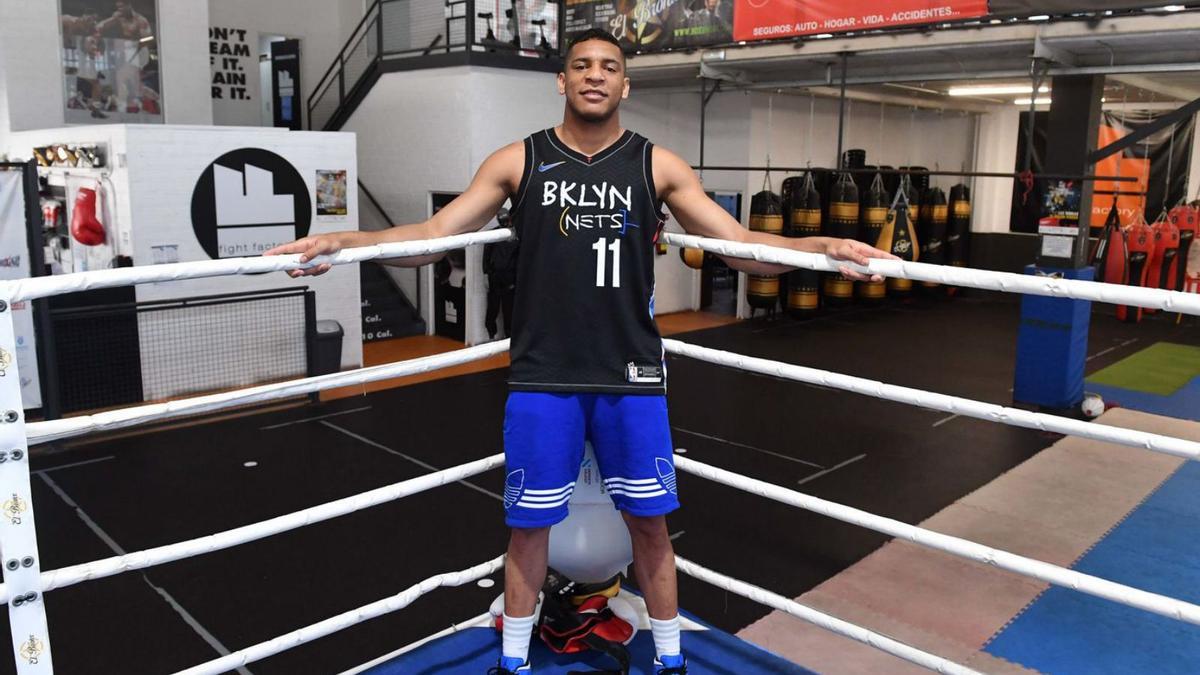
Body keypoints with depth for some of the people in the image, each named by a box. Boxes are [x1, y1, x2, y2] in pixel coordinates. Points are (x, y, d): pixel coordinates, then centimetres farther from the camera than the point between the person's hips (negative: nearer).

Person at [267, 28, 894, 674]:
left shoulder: (658, 165, 2)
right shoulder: (517, 160, 1)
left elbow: (740, 244, 0)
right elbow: (434, 233, -1)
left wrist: (822, 246, -15)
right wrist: (339, 241, -14)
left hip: (631, 375, 1)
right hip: (541, 375, 0)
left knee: (647, 519, 10)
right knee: (528, 522, 10)